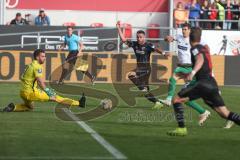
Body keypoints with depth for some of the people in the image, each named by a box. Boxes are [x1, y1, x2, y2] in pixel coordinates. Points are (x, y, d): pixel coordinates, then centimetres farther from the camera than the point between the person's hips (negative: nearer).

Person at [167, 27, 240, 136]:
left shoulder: (195, 48, -1)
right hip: (212, 83, 8)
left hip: (203, 83, -8)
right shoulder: (204, 48, 24)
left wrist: (193, 72, -40)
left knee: (176, 99, 0)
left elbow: (200, 59, -24)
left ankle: (181, 128, -6)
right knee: (225, 113, 5)